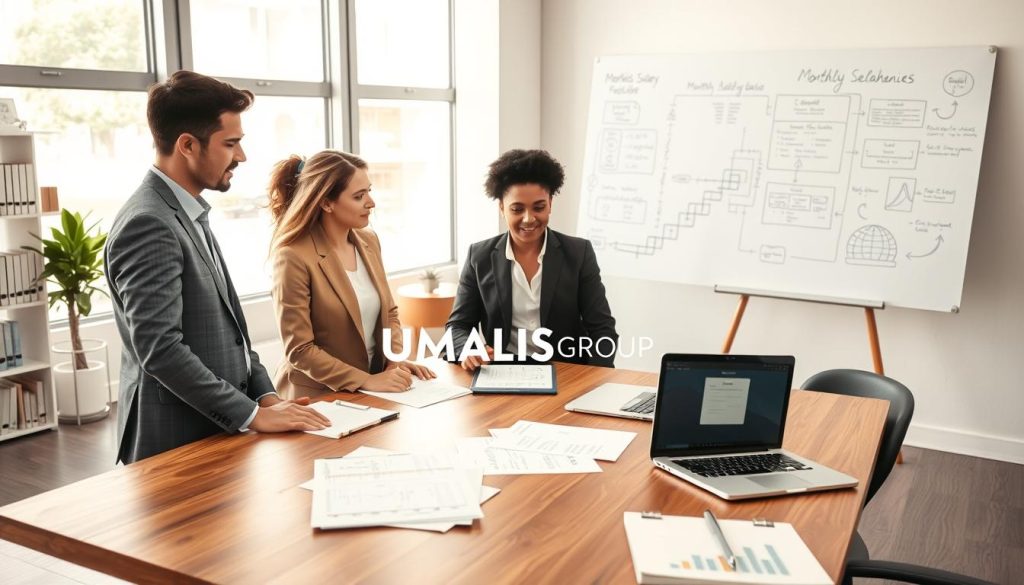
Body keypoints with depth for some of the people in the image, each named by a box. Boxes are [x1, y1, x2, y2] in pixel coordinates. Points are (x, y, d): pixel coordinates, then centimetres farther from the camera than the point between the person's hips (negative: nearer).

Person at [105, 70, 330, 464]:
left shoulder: (188, 214, 11)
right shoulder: (148, 225, -19)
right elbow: (160, 350, -24)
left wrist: (264, 394, 4)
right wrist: (252, 414, -19)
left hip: (216, 430, 9)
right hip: (180, 444, -8)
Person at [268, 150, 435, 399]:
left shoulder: (368, 240, 5)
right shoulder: (294, 257, -15)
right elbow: (299, 350, -15)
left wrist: (396, 361, -1)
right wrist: (367, 381, -17)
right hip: (316, 398, -5)